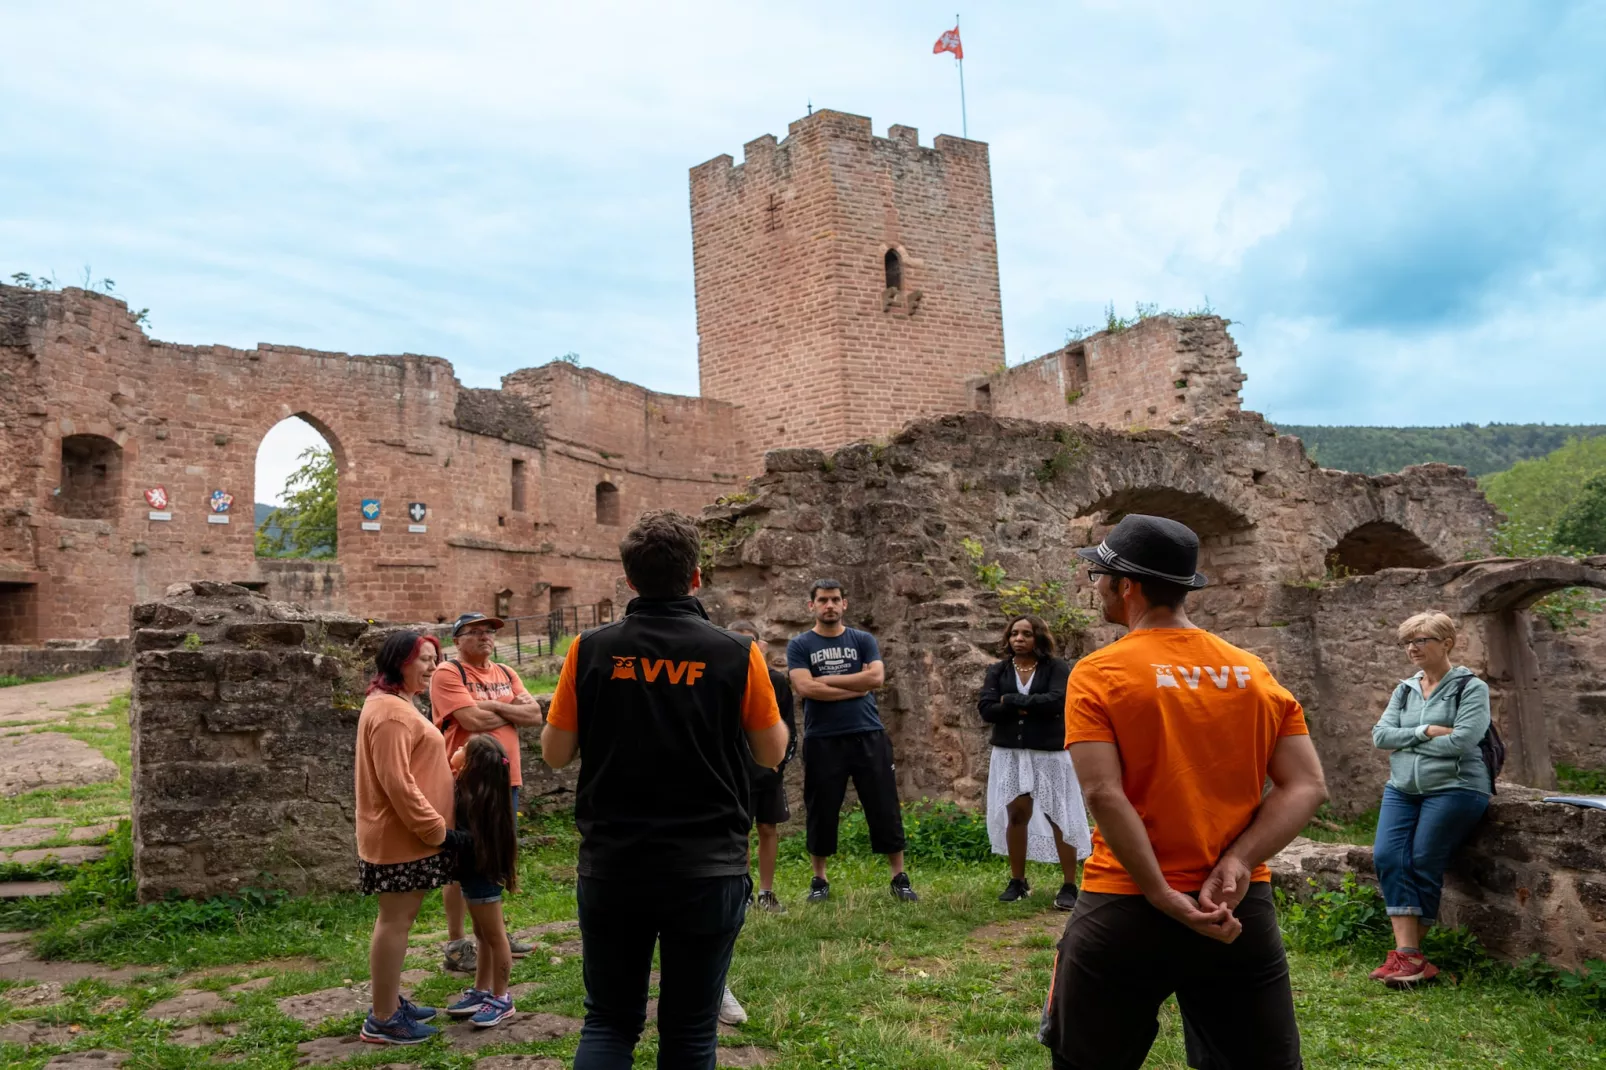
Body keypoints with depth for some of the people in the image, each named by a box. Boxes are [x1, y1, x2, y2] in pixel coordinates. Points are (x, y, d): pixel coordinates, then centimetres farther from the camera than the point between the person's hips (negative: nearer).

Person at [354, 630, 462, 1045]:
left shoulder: (397, 704, 15)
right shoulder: (390, 711, -19)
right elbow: (396, 782, -24)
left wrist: (434, 825, 19)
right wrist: (435, 827, -19)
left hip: (407, 833, 11)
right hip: (400, 836, -11)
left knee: (399, 919, 16)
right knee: (395, 921, -4)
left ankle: (391, 1002, 26)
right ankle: (381, 1020, 4)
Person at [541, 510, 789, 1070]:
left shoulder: (590, 650, -5)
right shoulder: (737, 653, -9)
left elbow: (554, 753, 3)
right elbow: (773, 752, 4)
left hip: (611, 868, 2)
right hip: (707, 870, -1)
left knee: (609, 1021, 16)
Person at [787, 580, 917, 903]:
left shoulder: (863, 640, 8)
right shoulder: (799, 645, 3)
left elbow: (877, 677, -9)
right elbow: (805, 687, -13)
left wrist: (826, 680, -9)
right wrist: (857, 687, -10)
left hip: (868, 735, 1)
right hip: (821, 740, -1)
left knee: (884, 808, 4)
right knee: (821, 812, 8)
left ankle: (899, 878, 13)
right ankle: (819, 880, 21)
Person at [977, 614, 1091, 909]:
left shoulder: (1056, 668, -3)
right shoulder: (997, 671, 5)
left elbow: (1056, 701, -20)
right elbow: (986, 709, -7)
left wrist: (1011, 700, -13)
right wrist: (1029, 706, -16)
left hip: (1050, 752, -3)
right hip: (1010, 752, 3)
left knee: (1059, 817, 1)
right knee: (1016, 814, 6)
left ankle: (1069, 886, 9)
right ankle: (1017, 881, 19)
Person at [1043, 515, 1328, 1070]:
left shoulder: (1099, 674, -9)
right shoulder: (1255, 674, 4)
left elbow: (1103, 794, -19)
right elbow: (1307, 787, -1)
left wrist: (1165, 898, -16)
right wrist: (1236, 864, -10)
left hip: (1125, 910, -3)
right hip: (1242, 910, 4)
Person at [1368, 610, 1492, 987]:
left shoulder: (1471, 688, -1)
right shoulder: (1404, 690, 15)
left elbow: (1462, 741, -15)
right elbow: (1380, 735, 4)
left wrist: (1406, 741, -5)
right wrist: (1426, 731, -11)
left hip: (1454, 788, -5)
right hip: (1402, 789, 5)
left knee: (1423, 863, -11)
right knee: (1387, 857, -14)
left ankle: (1406, 952, 2)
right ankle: (1409, 954, -14)